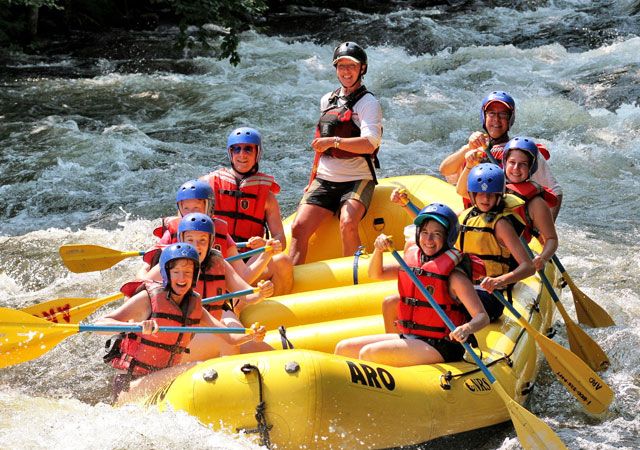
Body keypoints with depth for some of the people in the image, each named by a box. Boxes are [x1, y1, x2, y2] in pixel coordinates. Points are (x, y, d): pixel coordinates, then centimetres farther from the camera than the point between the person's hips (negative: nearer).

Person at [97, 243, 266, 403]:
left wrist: (252, 335, -20)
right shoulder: (149, 298, -9)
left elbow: (230, 338, 3)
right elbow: (99, 324, -18)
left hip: (163, 382, 7)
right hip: (130, 386, -7)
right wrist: (136, 325, -36)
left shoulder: (195, 307, 9)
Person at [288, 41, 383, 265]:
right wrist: (312, 180, 20)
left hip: (357, 180, -5)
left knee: (347, 224, -32)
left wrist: (334, 141, -28)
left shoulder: (368, 103, -5)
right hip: (324, 180, 6)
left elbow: (369, 144, -21)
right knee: (299, 227, -13)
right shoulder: (327, 101, 16)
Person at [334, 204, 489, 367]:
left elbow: (482, 316, -17)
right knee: (343, 348, 2)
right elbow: (377, 273, 21)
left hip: (439, 347, -8)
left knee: (368, 353, -25)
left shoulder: (454, 274, -12)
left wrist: (467, 328, -39)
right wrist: (378, 250, 0)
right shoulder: (413, 259, 9)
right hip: (409, 338, 8)